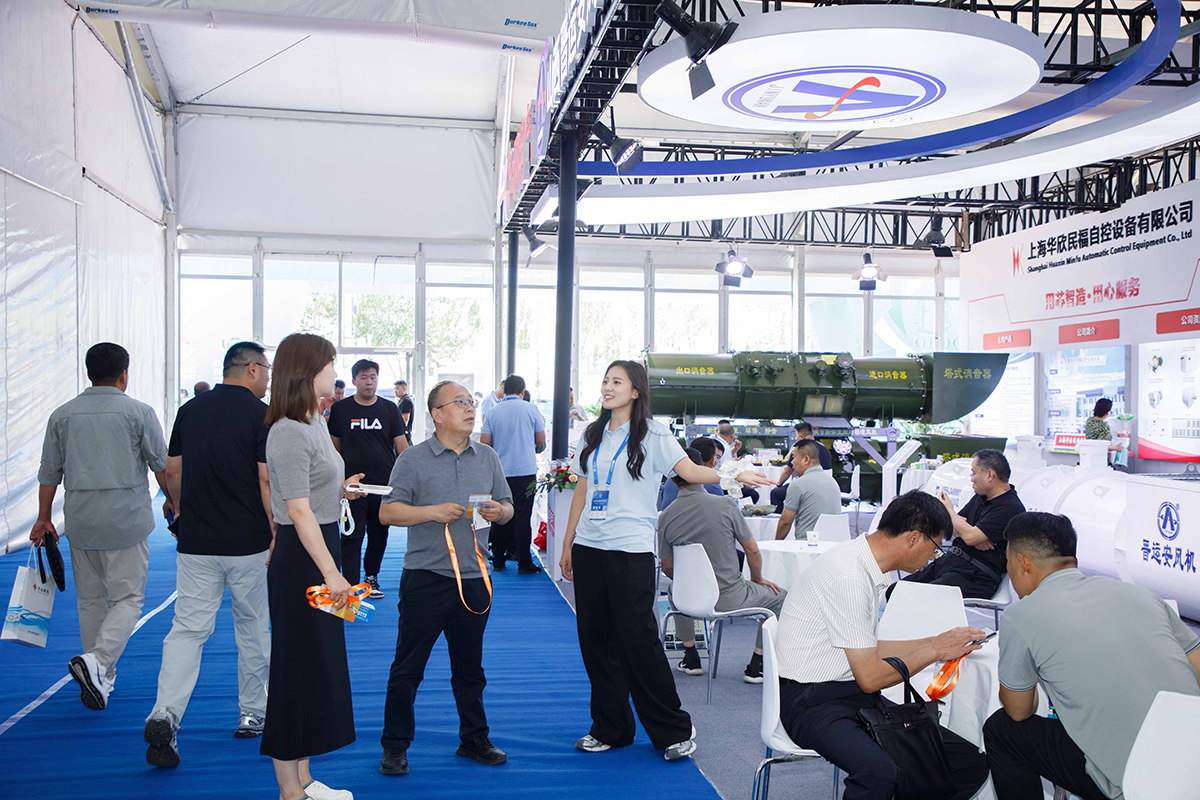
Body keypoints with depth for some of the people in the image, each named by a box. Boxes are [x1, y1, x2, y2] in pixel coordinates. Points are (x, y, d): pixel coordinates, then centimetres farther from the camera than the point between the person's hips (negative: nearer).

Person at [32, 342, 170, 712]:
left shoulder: (62, 415, 7)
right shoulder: (139, 412, -2)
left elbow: (49, 473, 10)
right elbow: (162, 465, 3)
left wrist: (43, 519, 21)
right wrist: (172, 500, 20)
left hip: (80, 519, 4)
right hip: (126, 518, -4)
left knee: (90, 600, 13)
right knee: (128, 597, 1)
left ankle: (100, 680, 21)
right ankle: (97, 661, -20)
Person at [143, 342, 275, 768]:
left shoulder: (190, 410, 7)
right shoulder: (260, 414, -10)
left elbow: (173, 471, 13)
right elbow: (268, 482, -14)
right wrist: (277, 537, -7)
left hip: (195, 542, 4)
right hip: (249, 542, -3)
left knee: (188, 628, 4)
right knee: (253, 629, 12)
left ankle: (164, 714, -13)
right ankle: (252, 714, 23)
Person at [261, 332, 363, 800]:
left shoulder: (316, 423, 13)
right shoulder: (289, 432, -17)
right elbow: (299, 511, -23)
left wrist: (341, 490, 13)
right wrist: (330, 572, -26)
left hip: (321, 551, 10)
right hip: (300, 557, -10)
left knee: (319, 666, 15)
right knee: (298, 669, -1)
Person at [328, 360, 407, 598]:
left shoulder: (389, 409, 6)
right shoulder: (340, 409, 3)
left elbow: (401, 445, 6)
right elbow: (334, 447, 9)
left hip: (384, 485, 2)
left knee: (379, 534, 13)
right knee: (352, 537, -7)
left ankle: (371, 577, 31)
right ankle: (351, 587, -6)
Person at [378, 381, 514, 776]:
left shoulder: (488, 458, 10)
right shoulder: (413, 459, -2)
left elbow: (507, 507, 16)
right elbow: (387, 511, -6)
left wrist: (499, 511, -6)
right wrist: (431, 512, -18)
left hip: (474, 577, 4)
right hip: (426, 577, -3)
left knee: (470, 666, 14)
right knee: (408, 666, 3)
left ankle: (474, 738, 28)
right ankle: (395, 746, 15)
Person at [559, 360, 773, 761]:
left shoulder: (652, 434, -1)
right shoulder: (592, 435, 14)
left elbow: (688, 469, -13)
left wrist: (731, 474, -30)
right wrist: (567, 544, 17)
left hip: (631, 550, -5)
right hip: (588, 547, 6)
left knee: (639, 639, -6)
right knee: (596, 640, 7)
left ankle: (676, 730, 9)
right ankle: (610, 729, 21)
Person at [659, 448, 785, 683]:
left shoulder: (665, 517, -8)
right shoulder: (725, 506, -15)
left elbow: (668, 568, 3)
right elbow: (753, 551, -6)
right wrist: (757, 578, 15)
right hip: (730, 600, -3)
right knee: (779, 597, 21)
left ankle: (691, 658, 36)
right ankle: (756, 666, 17)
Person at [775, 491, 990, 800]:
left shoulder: (866, 566, 11)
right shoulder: (849, 577, -19)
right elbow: (870, 676, -17)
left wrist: (935, 642, 25)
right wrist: (935, 650, -4)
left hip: (856, 695, 9)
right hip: (811, 701, -9)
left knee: (971, 763, -5)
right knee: (880, 773, -37)